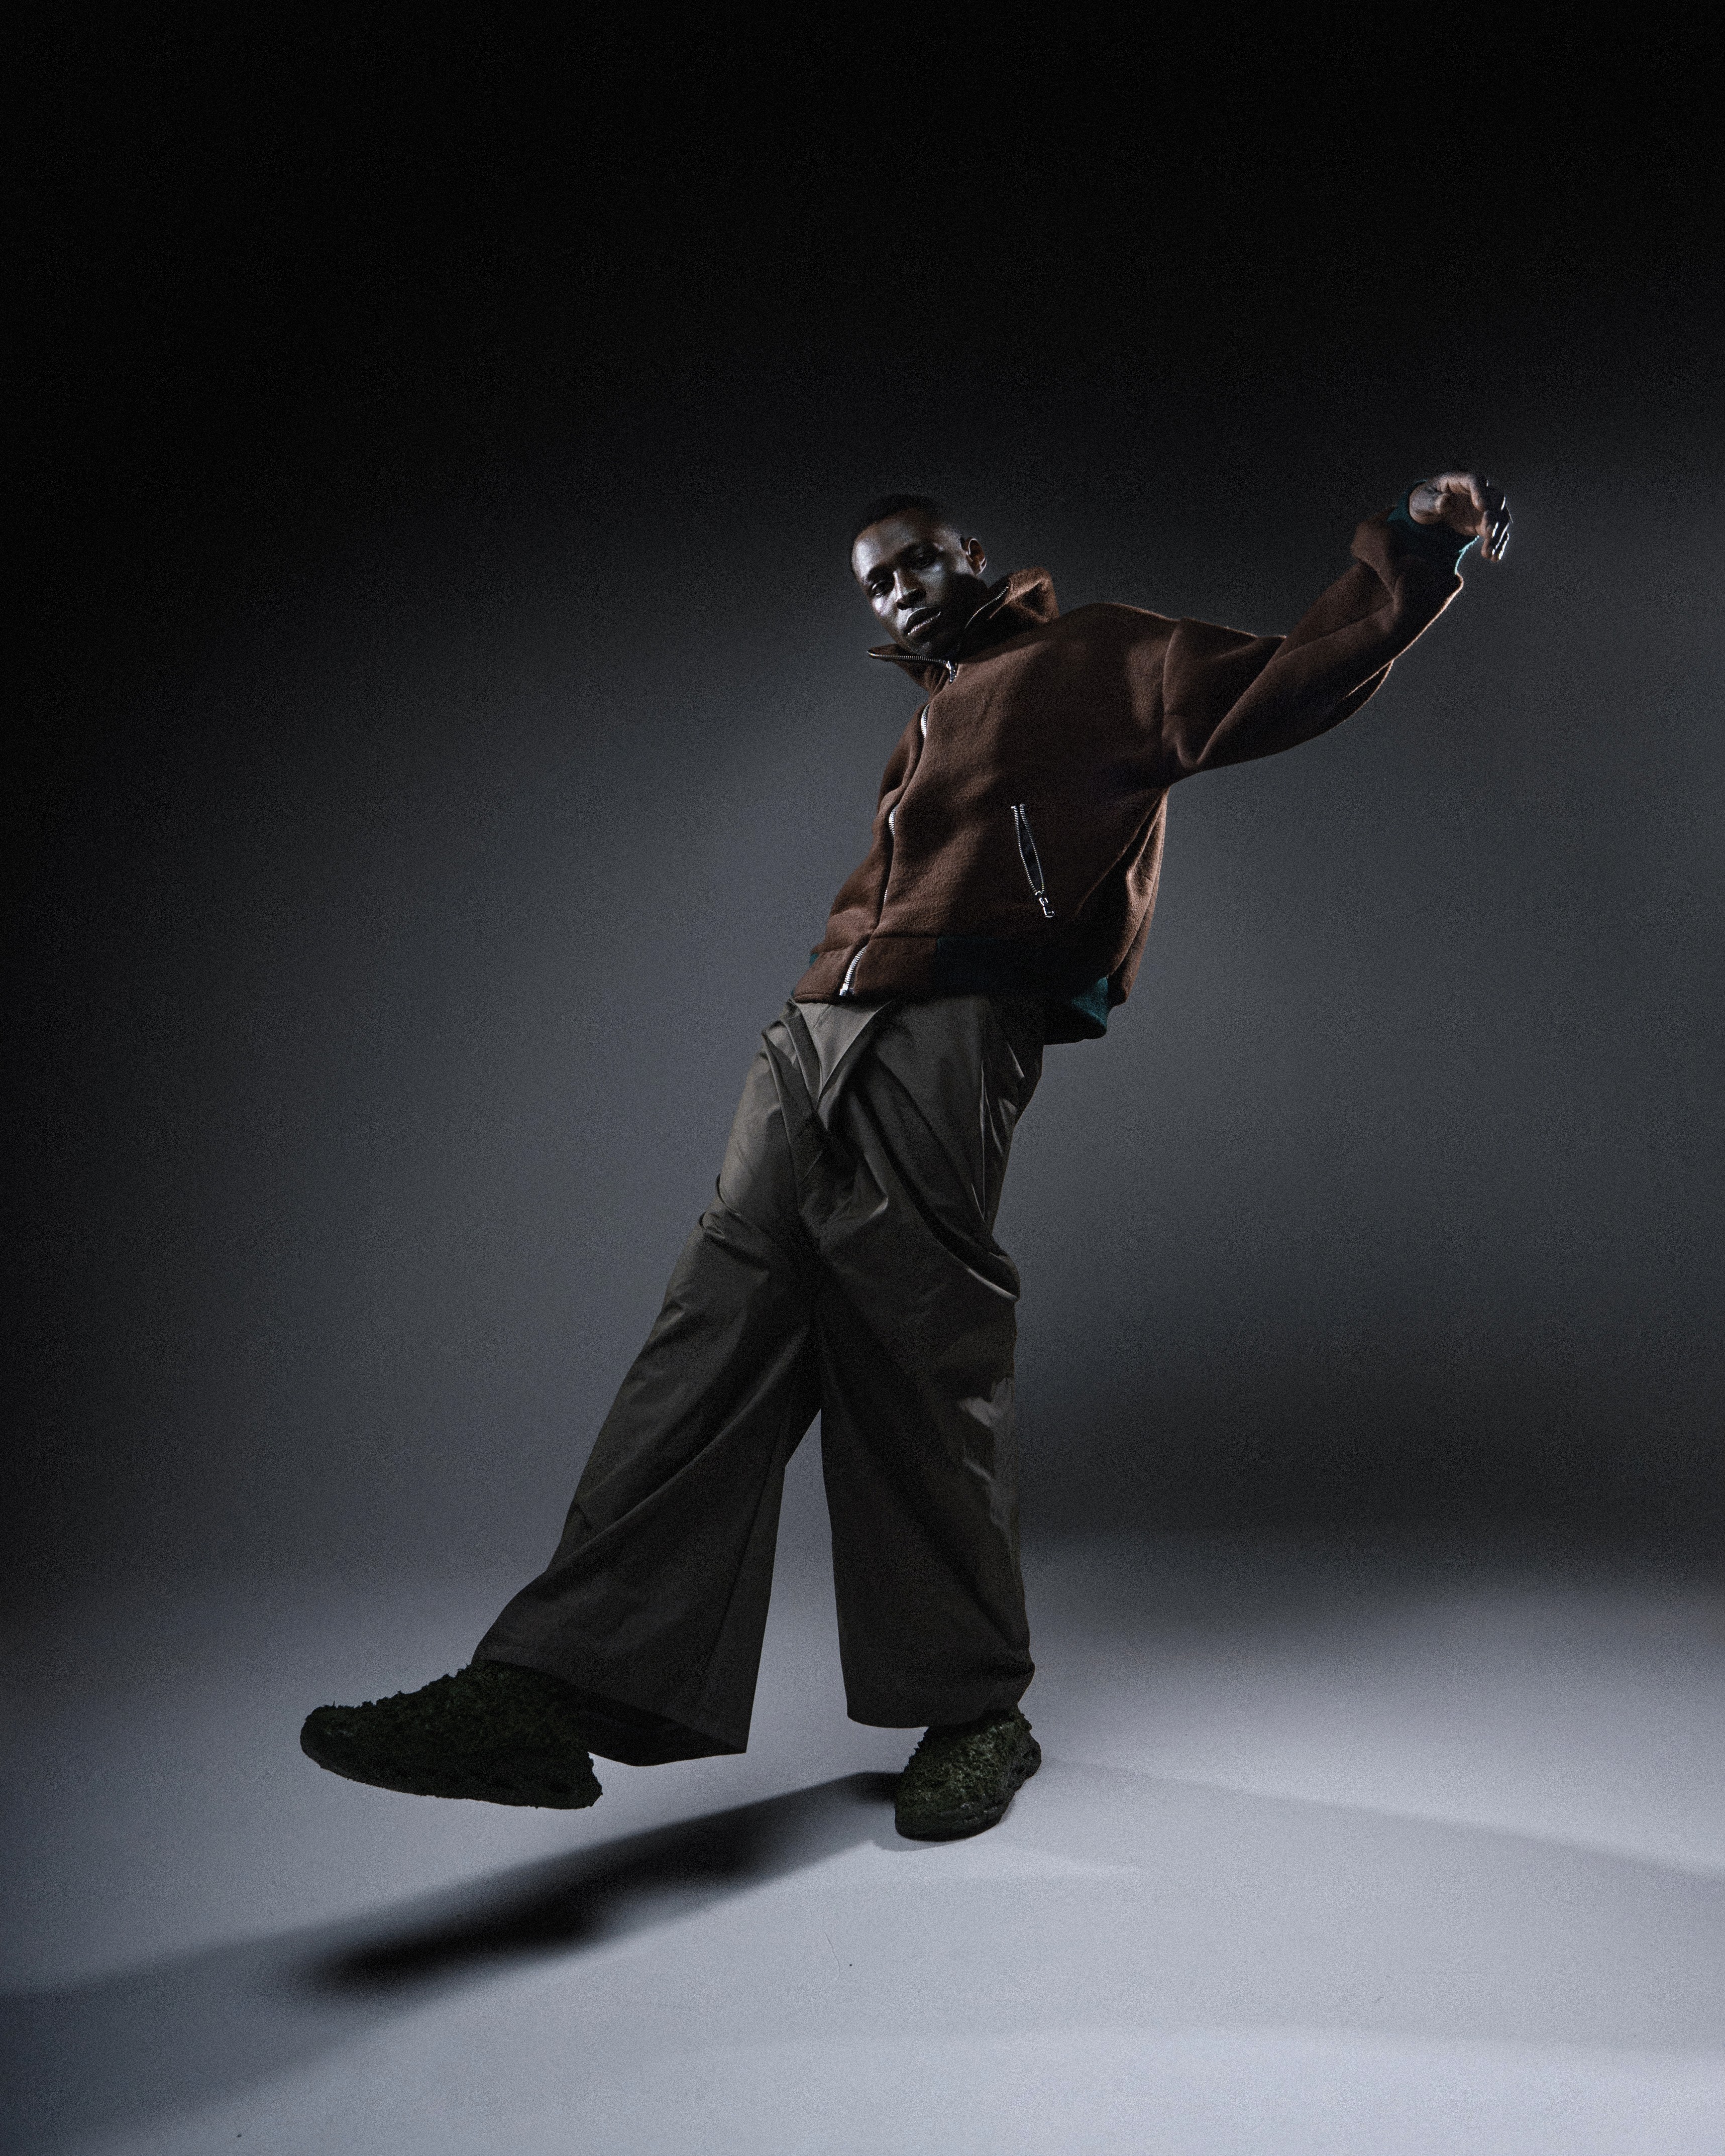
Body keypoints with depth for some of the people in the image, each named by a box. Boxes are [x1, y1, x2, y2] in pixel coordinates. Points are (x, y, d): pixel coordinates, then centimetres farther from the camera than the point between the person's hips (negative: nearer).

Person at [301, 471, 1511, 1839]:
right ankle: (561, 1689, -6)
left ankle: (976, 1714, 11)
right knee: (722, 1332, -3)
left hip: (948, 1038, -7)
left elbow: (1275, 689, 1)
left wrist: (1414, 560, -8)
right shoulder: (928, 736, 34)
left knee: (922, 1374, -7)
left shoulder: (1089, 667, 11)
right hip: (815, 1042, 7)